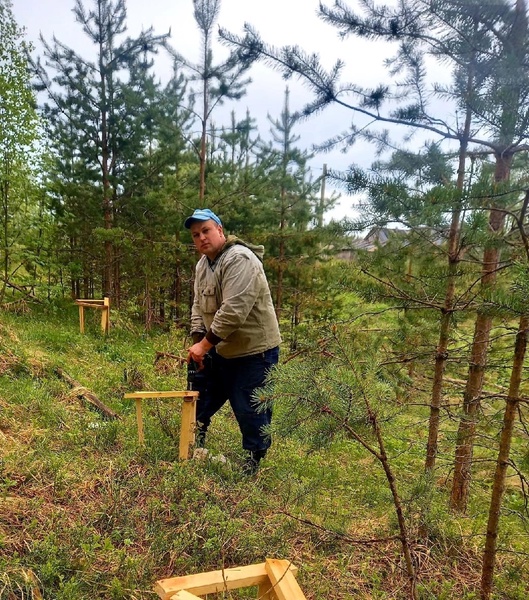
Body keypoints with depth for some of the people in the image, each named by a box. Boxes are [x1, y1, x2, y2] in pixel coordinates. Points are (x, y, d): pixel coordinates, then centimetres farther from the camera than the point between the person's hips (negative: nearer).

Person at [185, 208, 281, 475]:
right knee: (201, 394, 22)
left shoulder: (240, 260, -24)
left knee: (250, 410, 3)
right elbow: (198, 307, 10)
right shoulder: (202, 264, 7)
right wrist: (197, 342, -2)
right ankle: (195, 435, 46)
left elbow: (233, 311, -31)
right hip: (219, 349, 9)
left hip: (254, 351, -9)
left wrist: (205, 344, -24)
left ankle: (252, 461, 24)